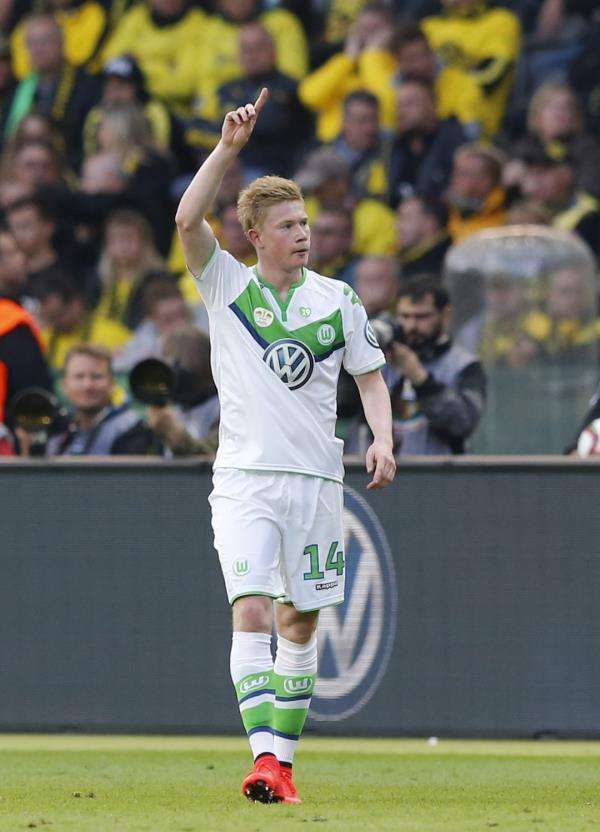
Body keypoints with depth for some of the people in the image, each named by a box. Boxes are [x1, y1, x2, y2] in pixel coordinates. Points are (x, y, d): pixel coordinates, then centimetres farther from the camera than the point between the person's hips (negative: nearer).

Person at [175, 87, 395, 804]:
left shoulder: (339, 300, 9)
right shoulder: (227, 286, 2)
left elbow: (370, 374, 15)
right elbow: (188, 220, -12)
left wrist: (383, 438, -3)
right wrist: (228, 147, -17)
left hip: (317, 477, 3)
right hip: (244, 477, -3)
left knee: (300, 623, 7)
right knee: (252, 612, -17)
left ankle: (283, 758, 15)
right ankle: (263, 757, -26)